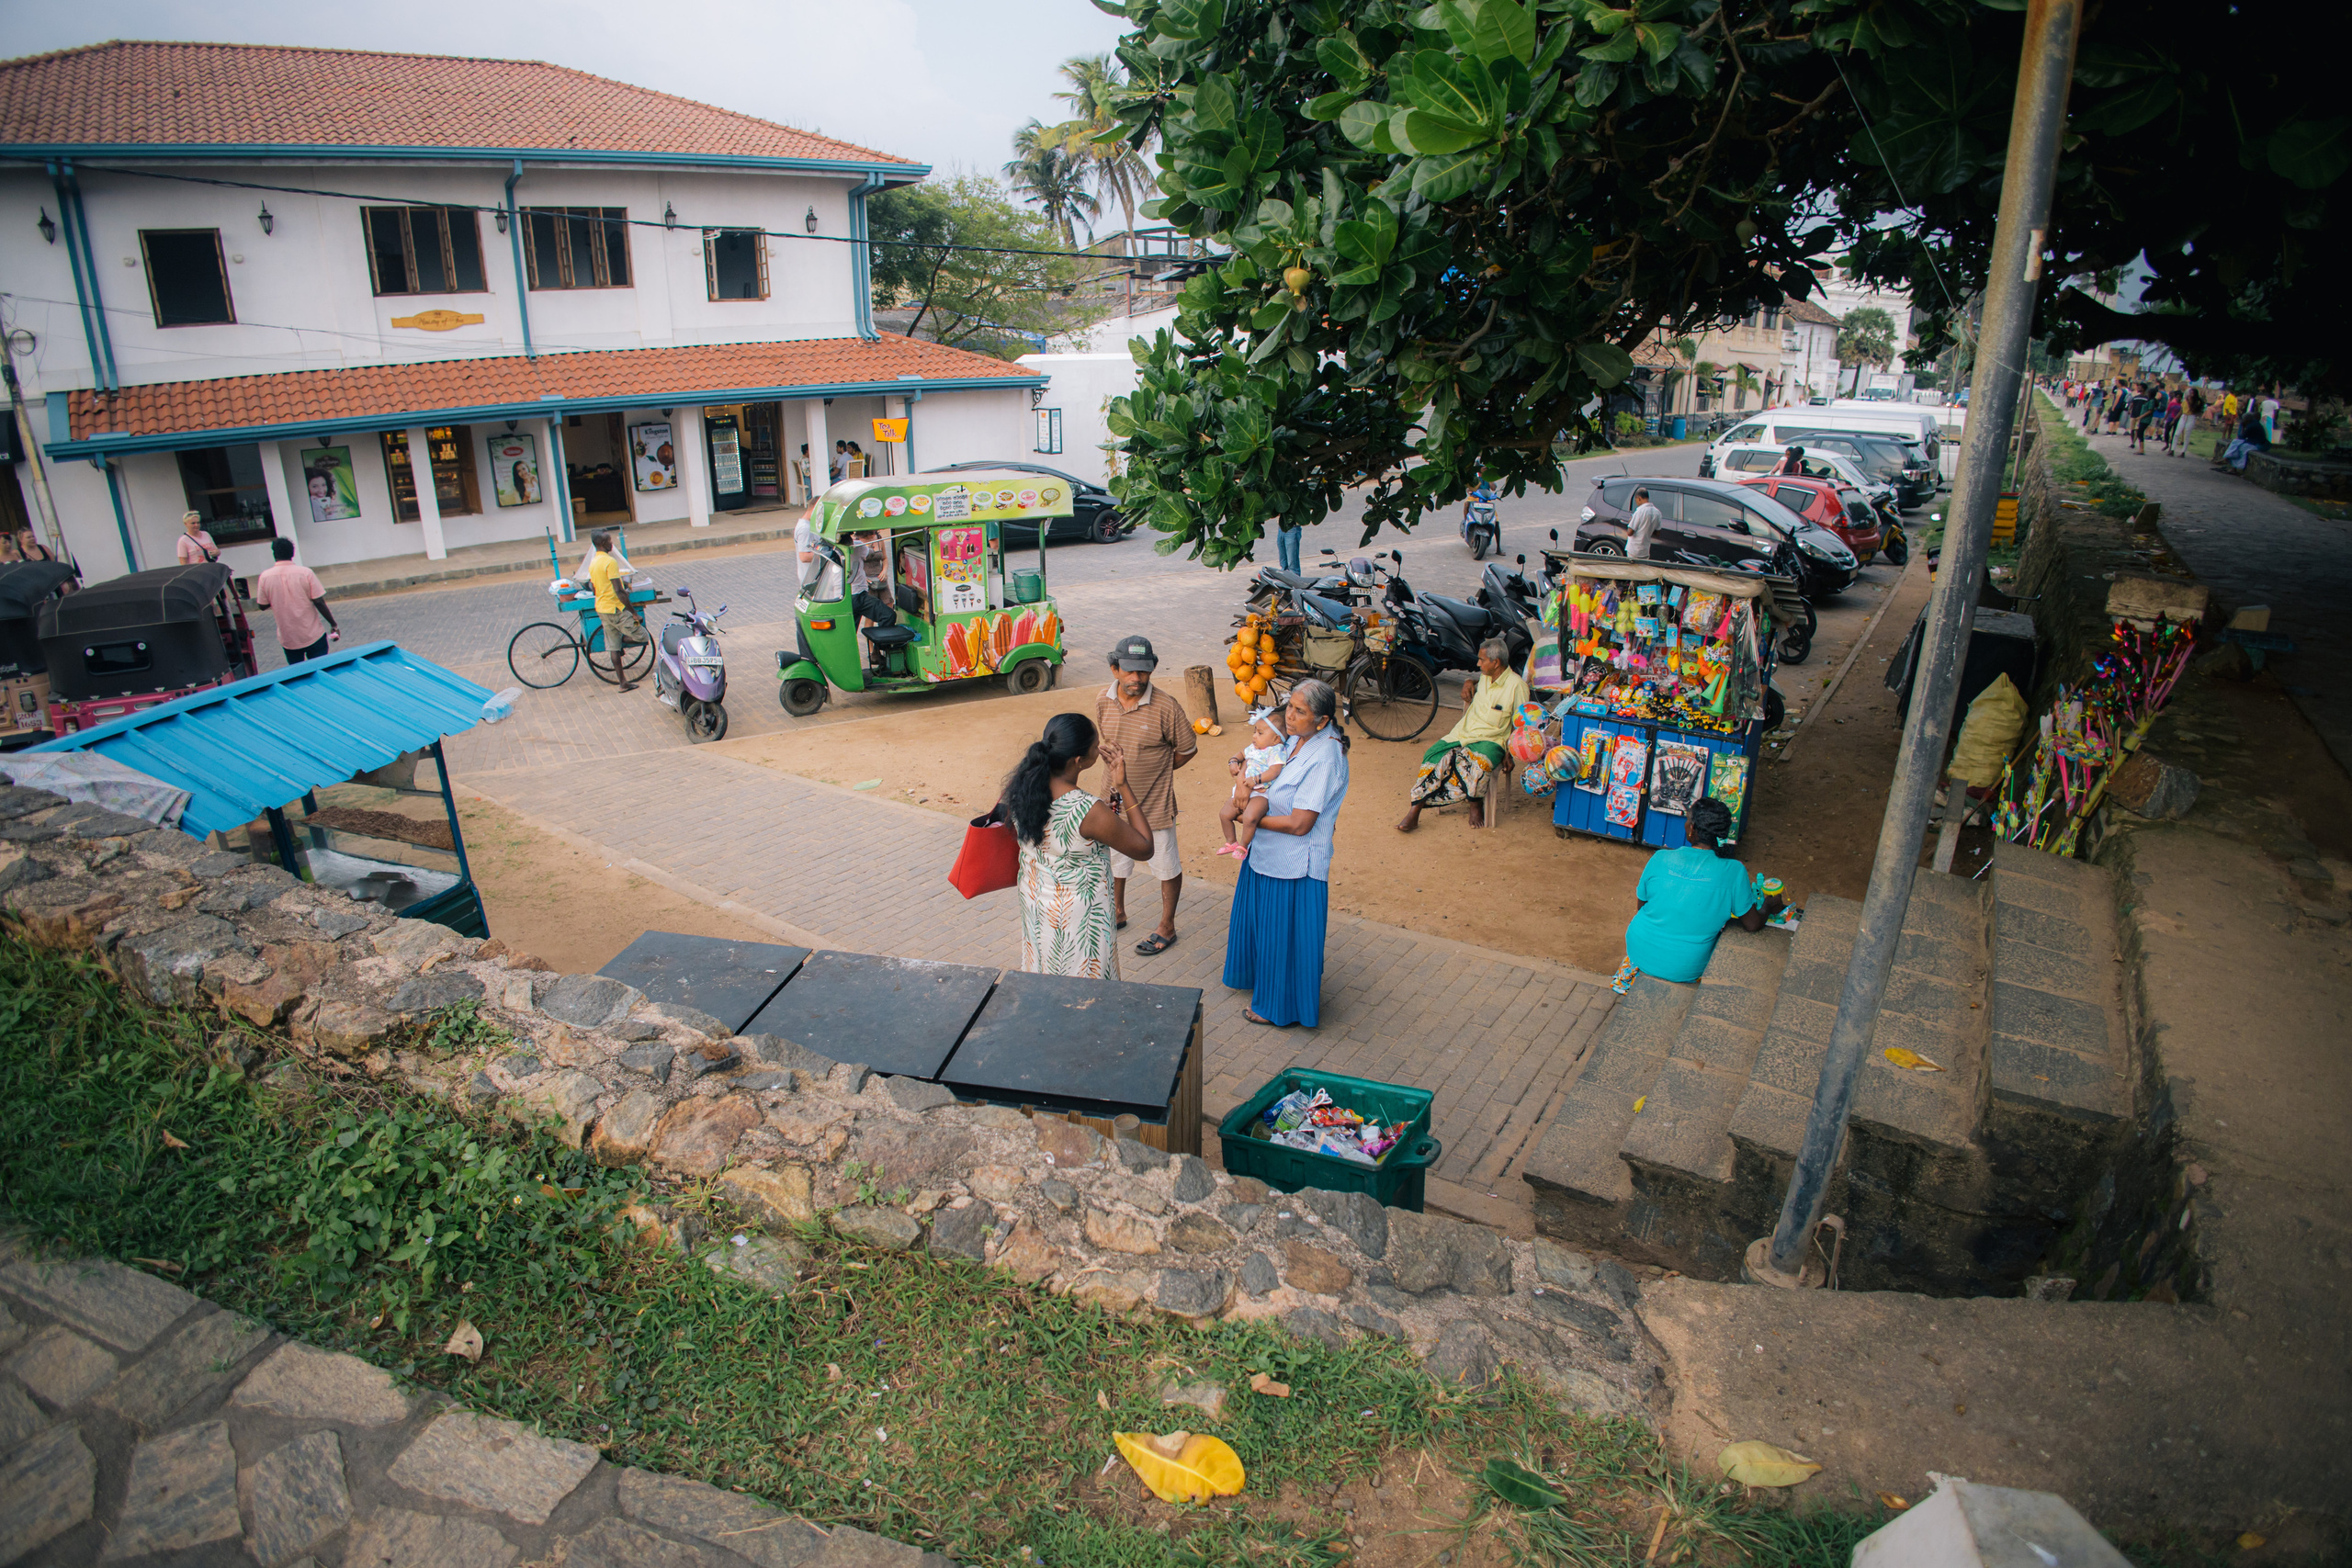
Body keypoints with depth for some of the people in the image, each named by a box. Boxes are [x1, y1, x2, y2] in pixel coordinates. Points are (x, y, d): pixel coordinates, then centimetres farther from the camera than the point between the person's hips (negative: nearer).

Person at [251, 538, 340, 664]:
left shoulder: (265, 577, -6)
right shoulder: (305, 572, -11)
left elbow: (263, 605, 4)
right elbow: (319, 602, -11)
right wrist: (334, 625, -2)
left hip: (288, 640, 2)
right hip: (314, 636, -2)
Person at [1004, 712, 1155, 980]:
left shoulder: (1020, 785, -16)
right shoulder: (1090, 813, -34)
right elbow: (1144, 847, -19)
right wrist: (1123, 787, -21)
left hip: (1034, 902, 6)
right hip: (1080, 915, -6)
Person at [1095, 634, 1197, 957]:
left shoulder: (1166, 707, -21)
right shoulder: (1103, 701, -6)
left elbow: (1187, 751, -8)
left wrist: (1157, 770, 1)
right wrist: (1120, 769, 9)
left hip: (1154, 801, -5)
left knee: (1166, 866, 10)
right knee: (1113, 860, 22)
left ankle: (1167, 928, 29)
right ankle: (1117, 913, 46)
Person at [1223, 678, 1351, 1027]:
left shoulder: (1324, 758, -27)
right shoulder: (1297, 739, -1)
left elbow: (1299, 824, -26)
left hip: (1294, 865, -9)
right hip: (1268, 853, 9)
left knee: (1285, 933, 8)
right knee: (1262, 920, 26)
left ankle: (1282, 1007, 28)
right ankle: (1262, 978, 50)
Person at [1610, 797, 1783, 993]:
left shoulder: (1661, 859, -15)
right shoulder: (1733, 872, -20)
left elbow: (1642, 903, 0)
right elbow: (1753, 924, -11)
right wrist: (1768, 907, 12)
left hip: (1640, 953, 1)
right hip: (1686, 969, -1)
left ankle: (1631, 973, 40)